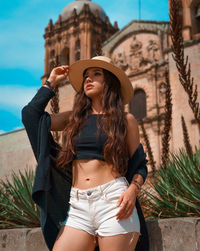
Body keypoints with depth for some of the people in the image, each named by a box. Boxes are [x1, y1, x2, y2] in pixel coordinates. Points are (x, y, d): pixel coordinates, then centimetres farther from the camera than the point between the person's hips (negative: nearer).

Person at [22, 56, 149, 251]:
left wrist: (133, 190, -12)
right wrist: (51, 82, 21)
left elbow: (140, 165, 8)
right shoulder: (74, 118, 17)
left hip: (112, 200, -3)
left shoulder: (125, 120, 9)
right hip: (77, 206, 3)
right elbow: (30, 114, 11)